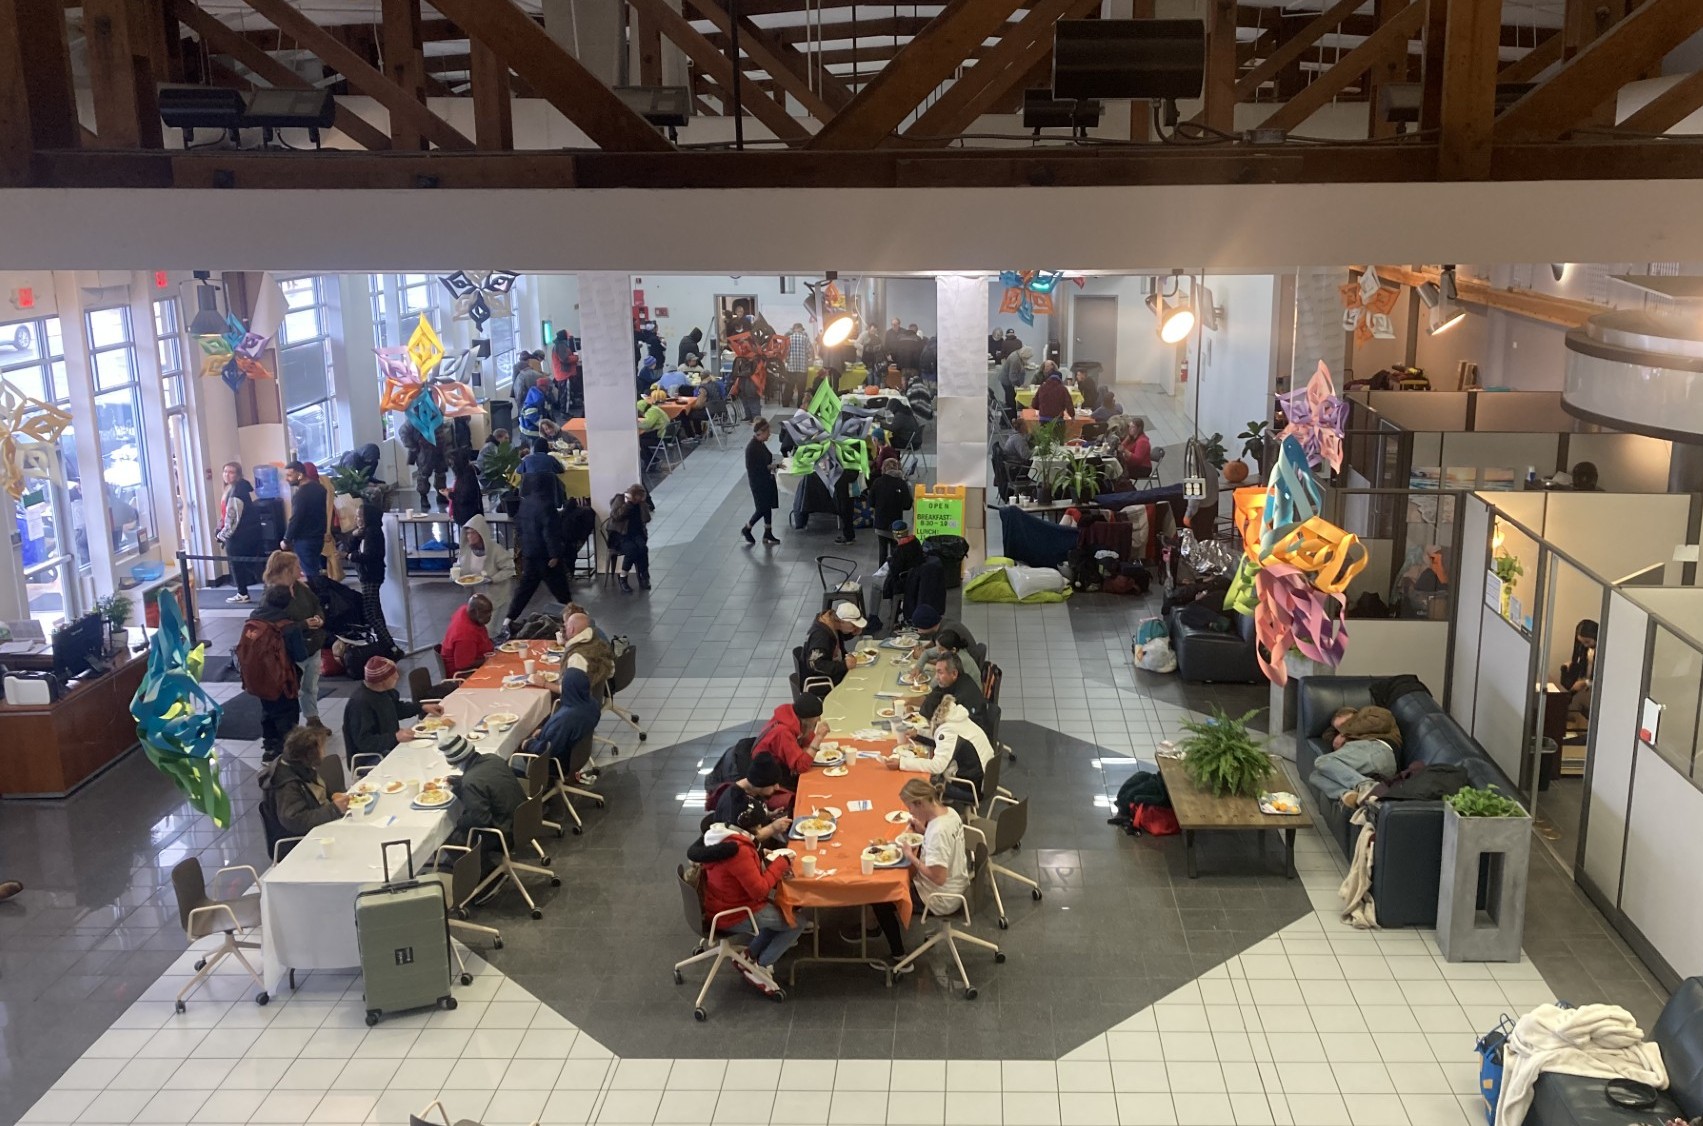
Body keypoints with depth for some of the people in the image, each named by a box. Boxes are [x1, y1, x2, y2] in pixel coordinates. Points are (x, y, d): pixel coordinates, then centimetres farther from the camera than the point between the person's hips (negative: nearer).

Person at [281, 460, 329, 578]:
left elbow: (295, 520, -20)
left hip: (304, 540, -9)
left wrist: (286, 540, -9)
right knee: (315, 570, 16)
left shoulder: (300, 494, -21)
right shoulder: (319, 487, 6)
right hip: (318, 536, 9)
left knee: (309, 573, -3)